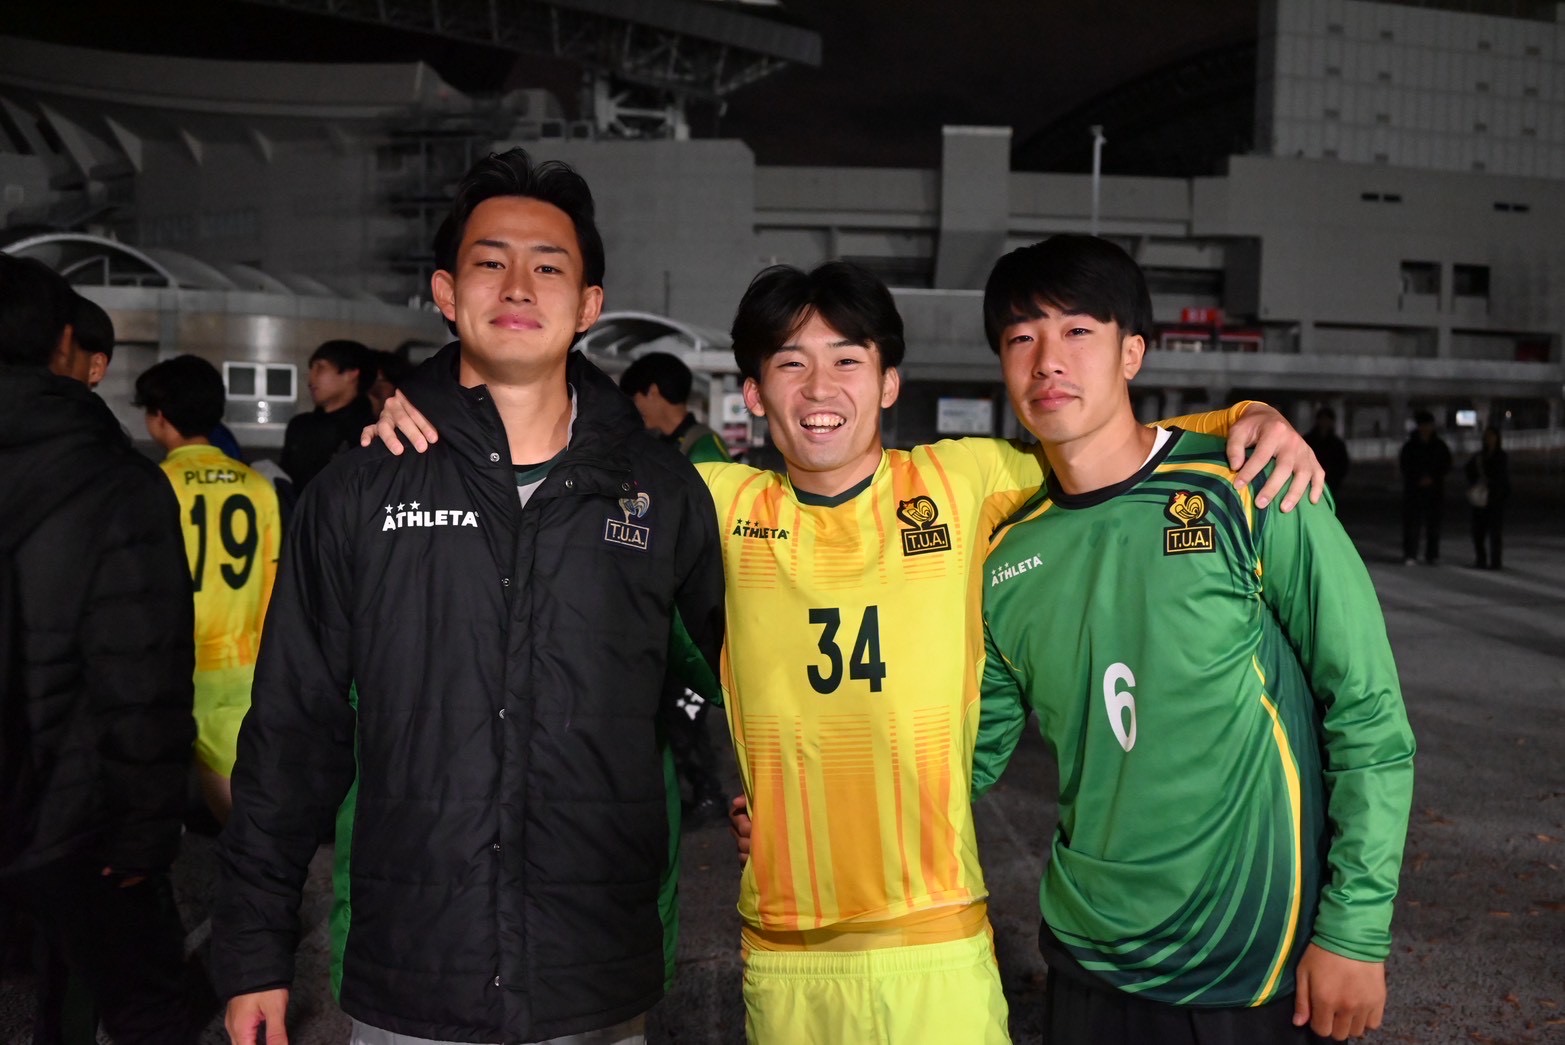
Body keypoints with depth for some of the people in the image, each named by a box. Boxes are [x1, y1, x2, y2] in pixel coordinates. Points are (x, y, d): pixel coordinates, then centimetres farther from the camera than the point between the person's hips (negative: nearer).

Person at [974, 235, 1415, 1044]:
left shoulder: (1247, 498, -12)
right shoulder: (1008, 560, 0)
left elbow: (1370, 720, -9)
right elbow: (973, 749, 8)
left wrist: (1356, 931, -11)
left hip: (1269, 969, -3)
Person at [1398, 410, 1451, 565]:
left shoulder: (1440, 446, 8)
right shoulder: (1409, 446, 3)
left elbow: (1447, 465, 6)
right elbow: (1405, 466, 2)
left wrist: (1432, 478, -8)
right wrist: (1419, 479, -12)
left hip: (1435, 489, 2)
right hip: (1413, 490, -1)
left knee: (1433, 523, 1)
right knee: (1412, 523, -6)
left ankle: (1432, 555, 9)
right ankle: (1410, 555, -3)